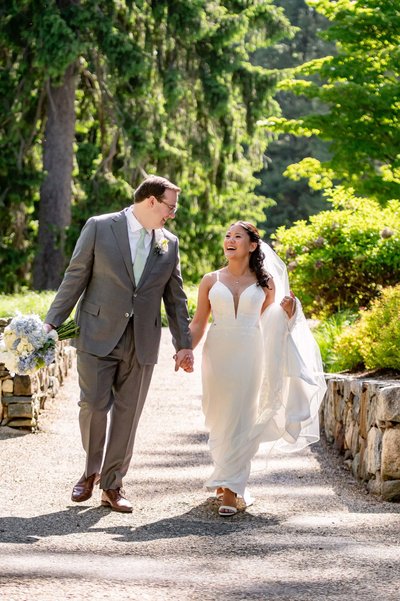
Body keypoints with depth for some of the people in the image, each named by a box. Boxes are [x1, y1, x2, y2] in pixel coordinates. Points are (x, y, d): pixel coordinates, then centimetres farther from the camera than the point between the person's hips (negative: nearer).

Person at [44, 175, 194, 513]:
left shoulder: (170, 244, 9)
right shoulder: (99, 228, -1)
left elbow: (176, 298, 13)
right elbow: (75, 278, -1)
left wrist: (184, 344, 8)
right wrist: (52, 323, -6)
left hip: (142, 342, 3)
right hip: (98, 336, -3)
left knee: (128, 414, 4)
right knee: (94, 405, -5)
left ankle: (113, 485, 16)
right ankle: (91, 471, 20)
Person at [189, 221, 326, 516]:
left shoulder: (265, 283, 6)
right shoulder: (210, 281, 7)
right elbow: (198, 323, 8)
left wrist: (286, 311, -3)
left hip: (250, 356, -1)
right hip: (218, 355, 1)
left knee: (240, 421, -6)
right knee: (220, 420, 5)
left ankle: (230, 490, -5)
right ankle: (230, 480, 26)